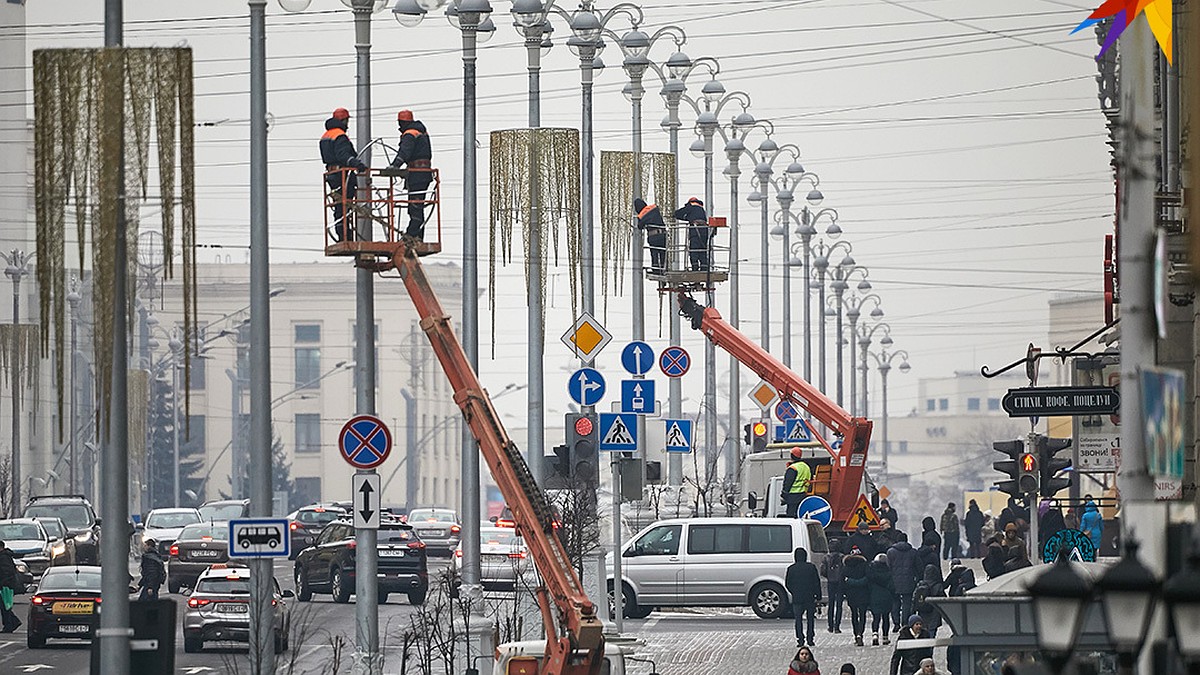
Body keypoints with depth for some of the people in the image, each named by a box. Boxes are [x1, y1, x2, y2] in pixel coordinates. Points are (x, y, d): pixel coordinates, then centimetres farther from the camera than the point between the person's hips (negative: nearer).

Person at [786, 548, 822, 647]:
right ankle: (810, 639, 10)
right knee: (810, 618, 12)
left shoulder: (791, 569, -2)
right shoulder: (811, 567, -3)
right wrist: (818, 596, 3)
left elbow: (787, 583, 3)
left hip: (797, 598, 0)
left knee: (798, 619, 4)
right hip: (810, 598, 0)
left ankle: (800, 640, -4)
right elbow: (817, 582, -2)